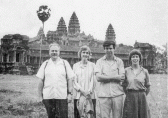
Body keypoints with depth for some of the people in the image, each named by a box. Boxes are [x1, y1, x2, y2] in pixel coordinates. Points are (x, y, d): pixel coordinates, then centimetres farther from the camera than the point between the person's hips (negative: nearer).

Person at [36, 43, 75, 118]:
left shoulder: (65, 63, 6)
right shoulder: (45, 64, 8)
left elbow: (69, 79, 5)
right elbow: (41, 81, 7)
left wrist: (69, 93, -2)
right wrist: (40, 95, 3)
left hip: (62, 96, -1)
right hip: (48, 97, 1)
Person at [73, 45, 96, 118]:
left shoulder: (92, 65, 10)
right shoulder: (75, 66, 12)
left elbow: (93, 80, 3)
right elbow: (74, 81, 5)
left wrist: (89, 91, -11)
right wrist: (82, 91, -8)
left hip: (90, 94, -1)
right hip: (79, 94, 1)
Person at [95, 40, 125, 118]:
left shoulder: (119, 61, 10)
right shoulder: (100, 61, 9)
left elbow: (122, 77, -1)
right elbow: (98, 77, -4)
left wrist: (105, 77, -5)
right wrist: (115, 77, -6)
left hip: (117, 94, 1)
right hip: (104, 94, -1)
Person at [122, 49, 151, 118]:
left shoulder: (145, 72, 2)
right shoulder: (126, 71, 3)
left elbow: (148, 87, 11)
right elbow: (124, 85, 11)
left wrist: (141, 96, 8)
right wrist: (130, 95, 8)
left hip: (142, 99, 0)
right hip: (130, 99, 0)